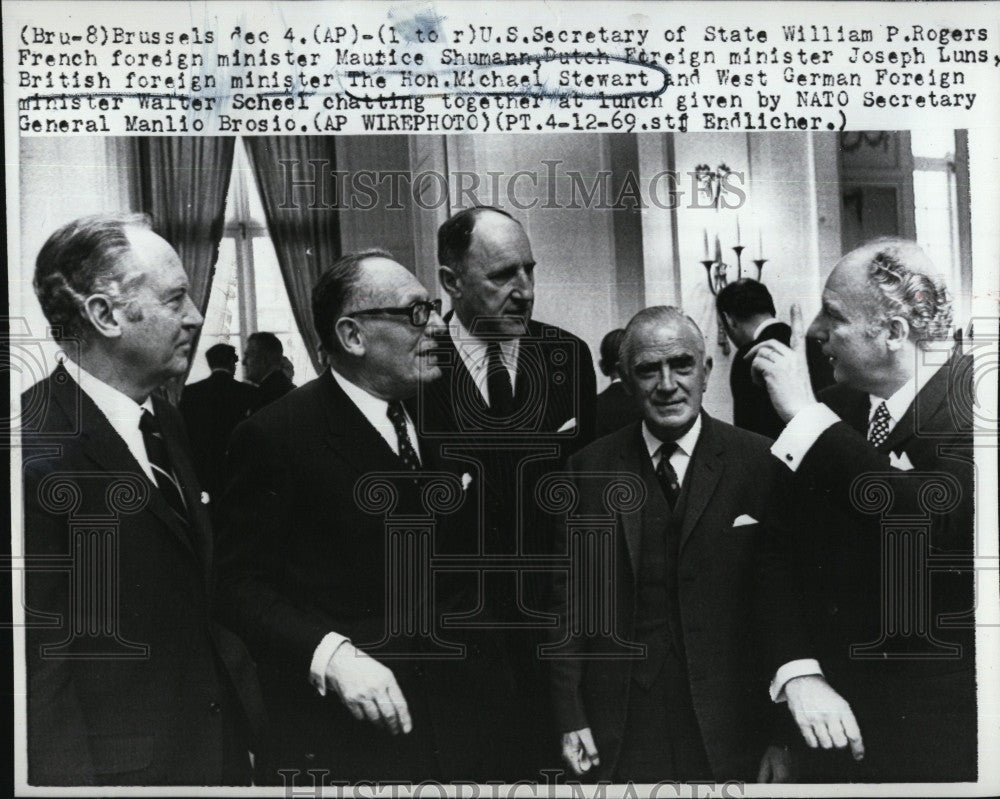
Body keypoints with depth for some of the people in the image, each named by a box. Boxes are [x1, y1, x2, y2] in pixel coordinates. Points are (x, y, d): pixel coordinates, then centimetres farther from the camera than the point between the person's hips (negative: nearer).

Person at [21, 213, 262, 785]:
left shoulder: (167, 423, 7)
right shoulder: (37, 446, -20)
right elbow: (38, 662, -20)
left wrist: (246, 719, 8)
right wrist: (74, 779, -19)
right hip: (119, 766, -8)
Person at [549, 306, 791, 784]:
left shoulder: (760, 462, -4)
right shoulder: (590, 468, 2)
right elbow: (570, 600, 4)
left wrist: (783, 735, -5)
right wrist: (571, 718, -1)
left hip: (730, 735, -1)